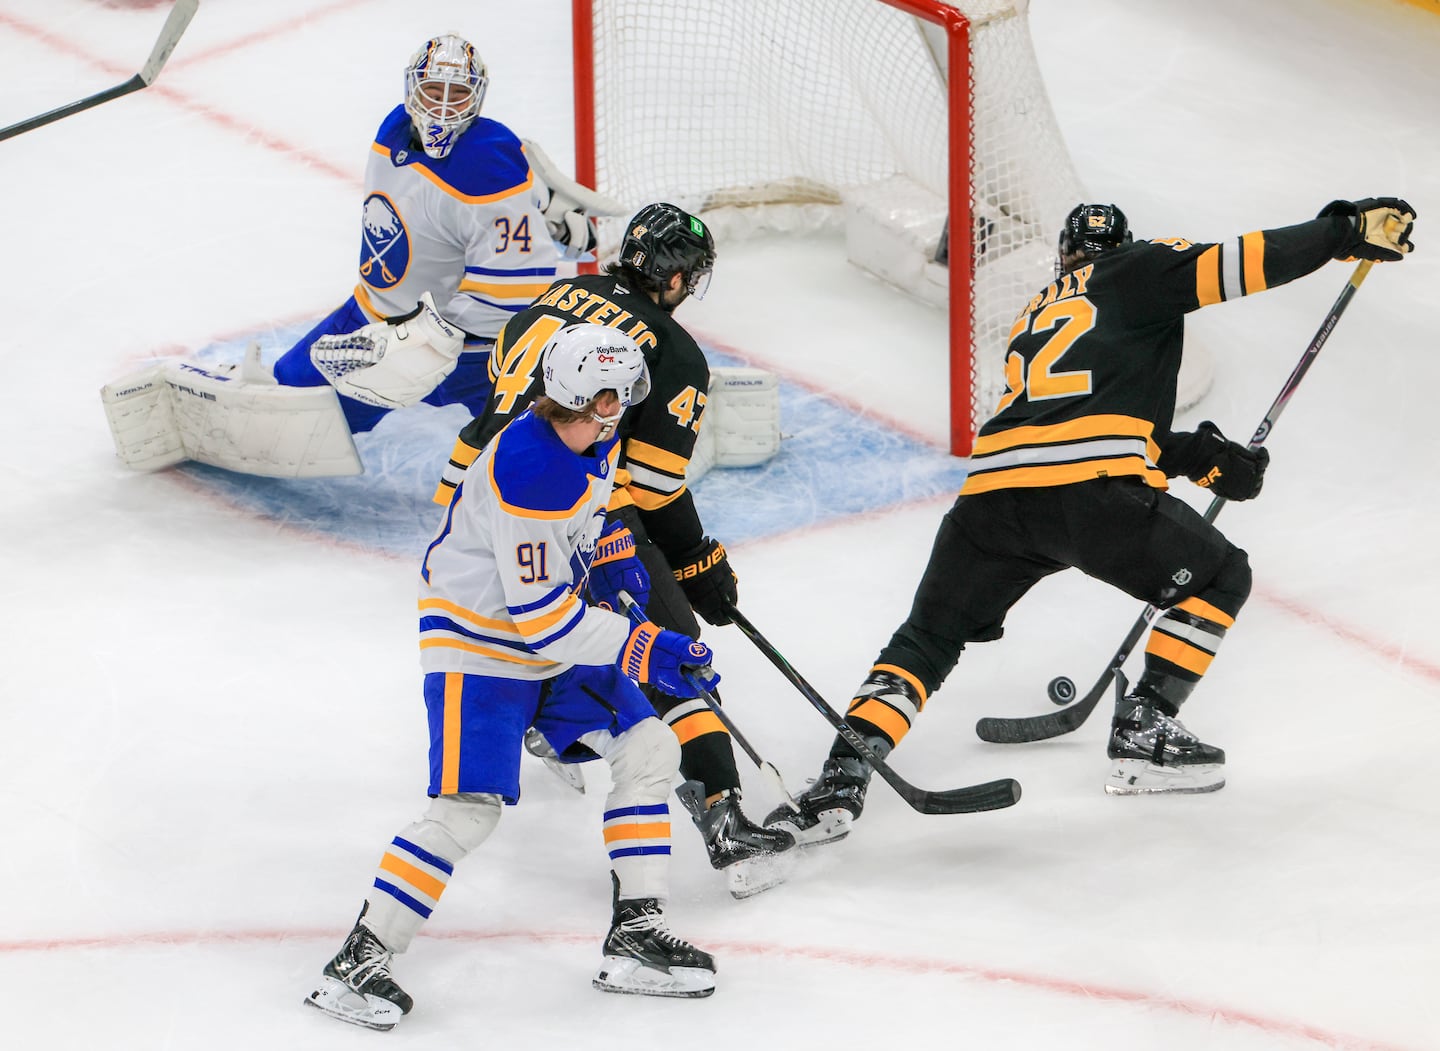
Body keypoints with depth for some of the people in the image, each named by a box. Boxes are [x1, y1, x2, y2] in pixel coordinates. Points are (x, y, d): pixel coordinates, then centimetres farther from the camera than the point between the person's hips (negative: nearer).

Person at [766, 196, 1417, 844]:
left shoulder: (1033, 319, 36)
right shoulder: (1136, 272, 19)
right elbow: (1234, 266, 6)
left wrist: (1202, 457, 28)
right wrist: (1346, 230, 12)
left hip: (991, 489, 5)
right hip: (1092, 491, -5)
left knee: (926, 640, 18)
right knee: (1218, 581, 18)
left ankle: (843, 776, 0)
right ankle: (1143, 732, 10)